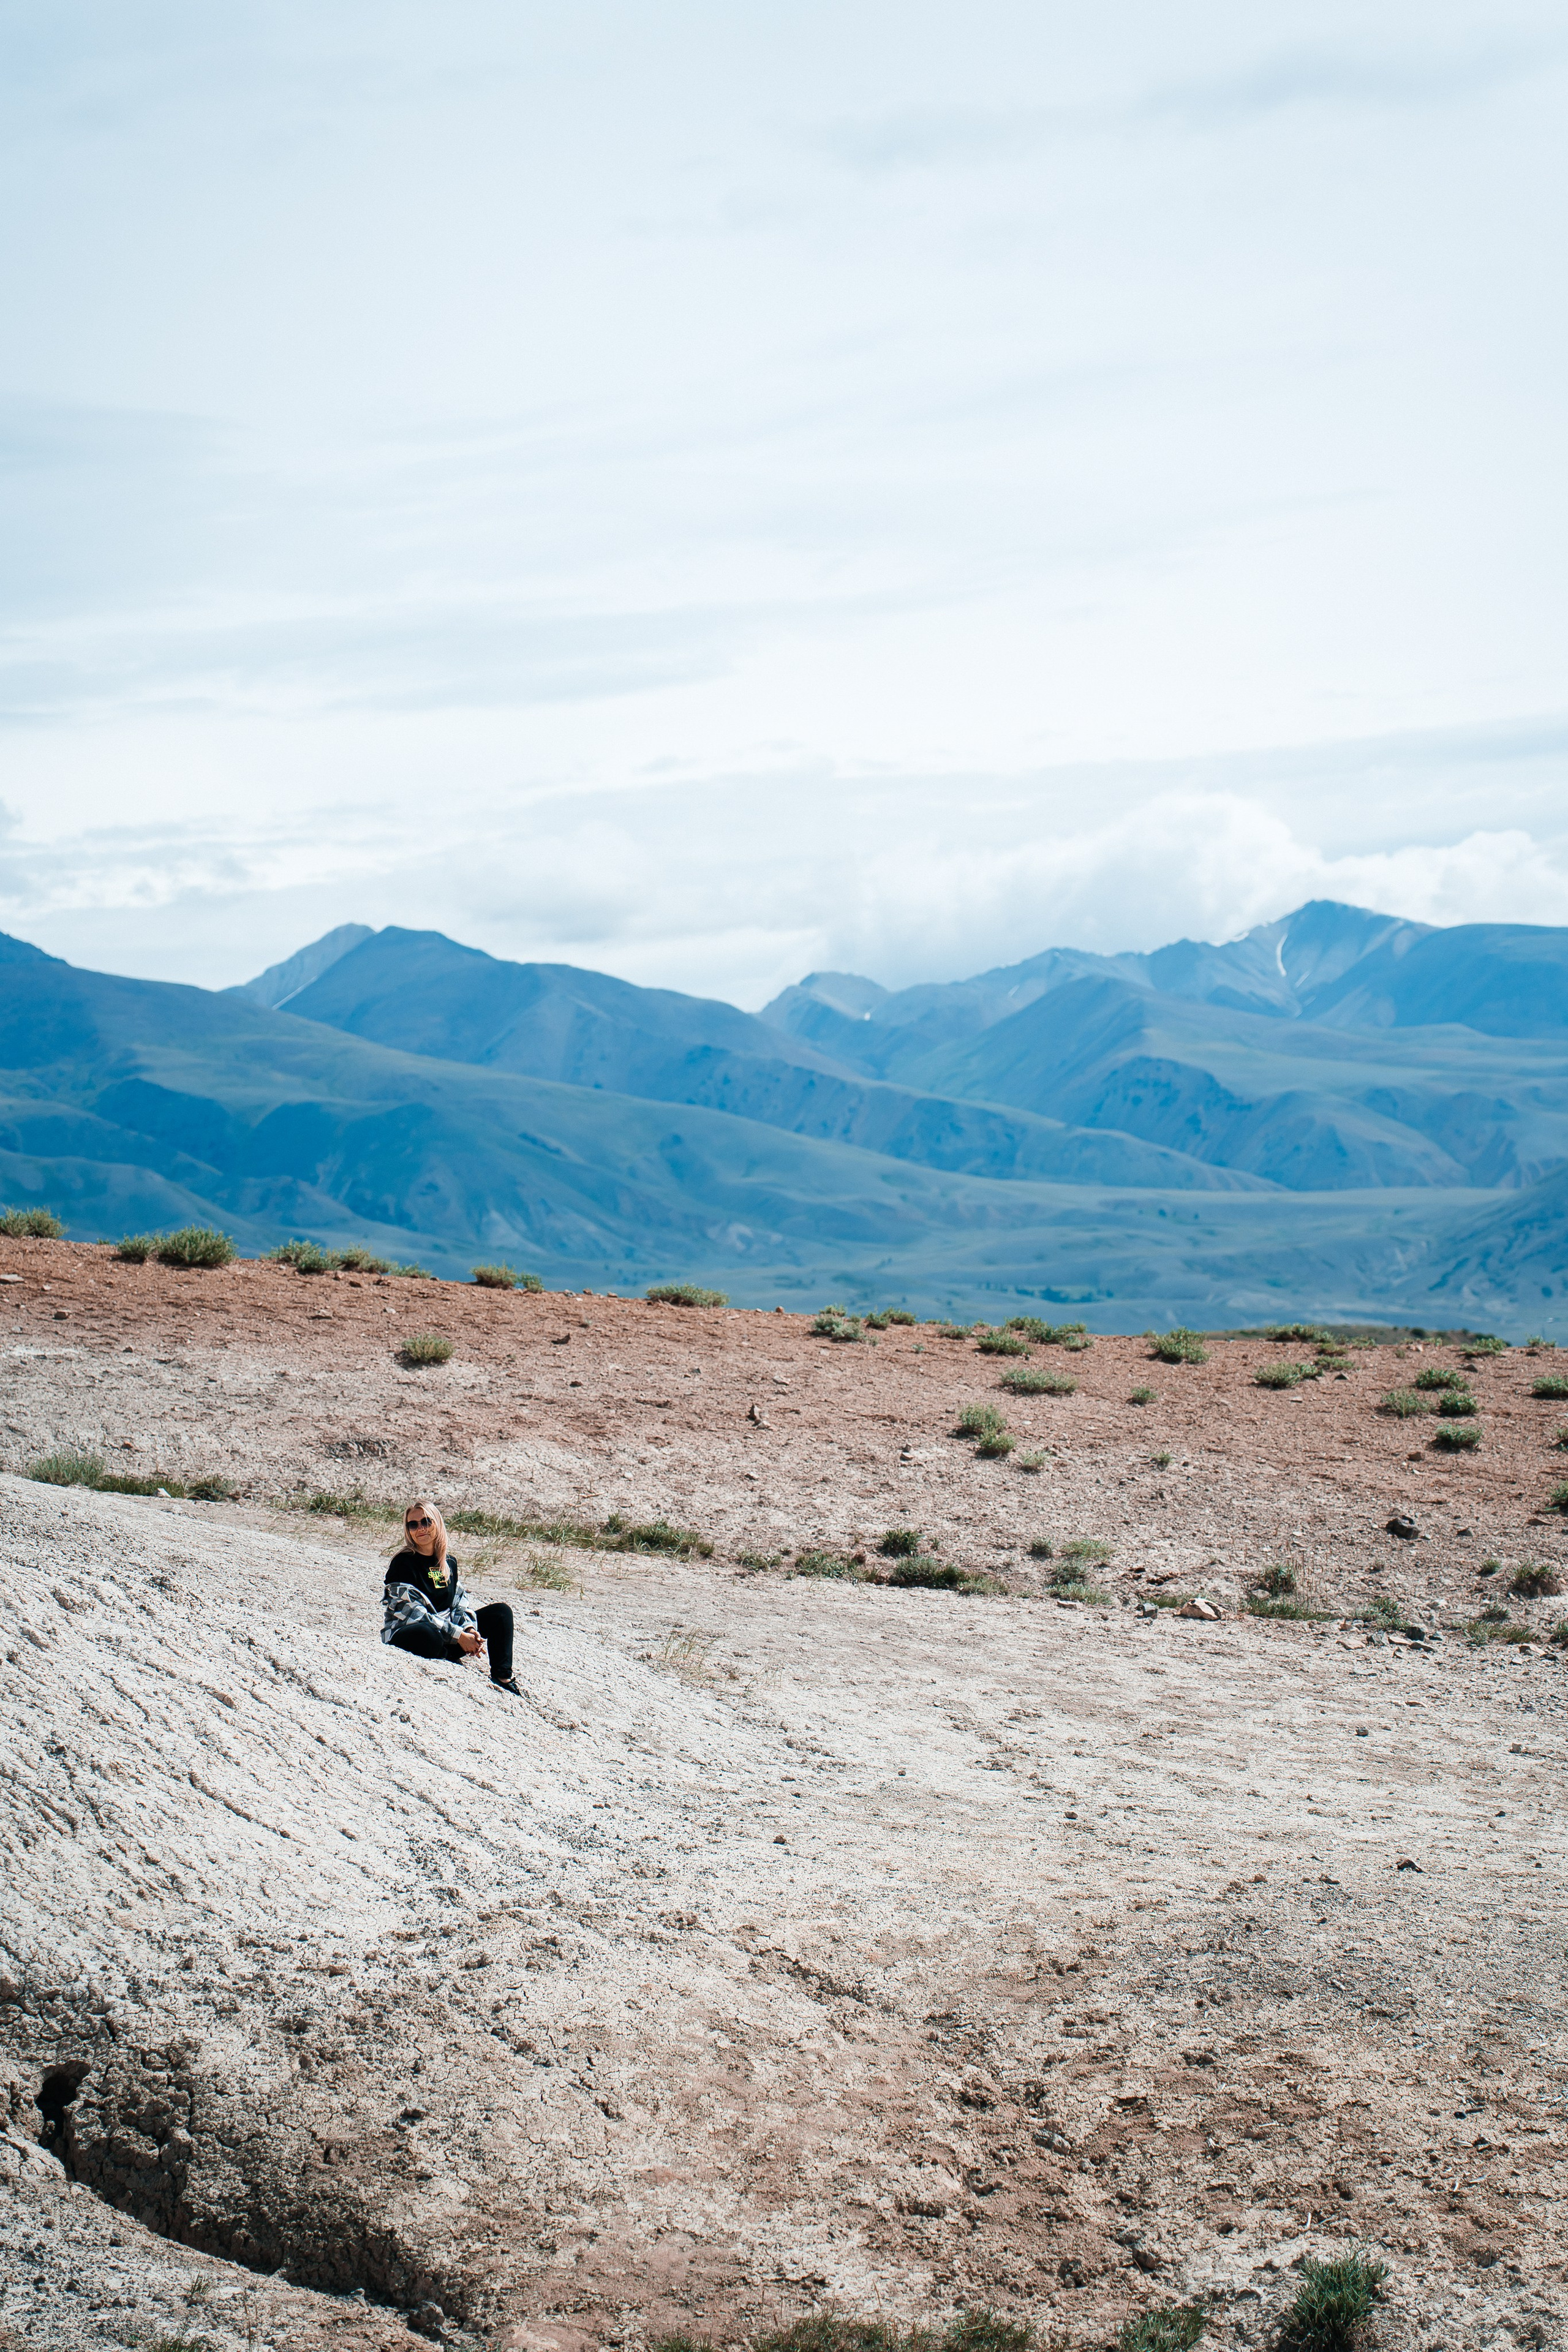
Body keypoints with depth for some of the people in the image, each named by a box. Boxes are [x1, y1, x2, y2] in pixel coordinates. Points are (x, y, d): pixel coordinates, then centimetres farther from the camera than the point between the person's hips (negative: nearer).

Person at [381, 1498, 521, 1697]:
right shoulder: (403, 1563, -14)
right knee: (429, 1636, -43)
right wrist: (458, 1636, -24)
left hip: (445, 1632, 7)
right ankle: (454, 1665, -11)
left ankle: (502, 1678, -9)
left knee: (500, 1611, 0)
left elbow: (459, 1605, 9)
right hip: (406, 1634, -7)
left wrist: (470, 1629, -15)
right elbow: (414, 1613, -21)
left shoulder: (449, 1563, 8)